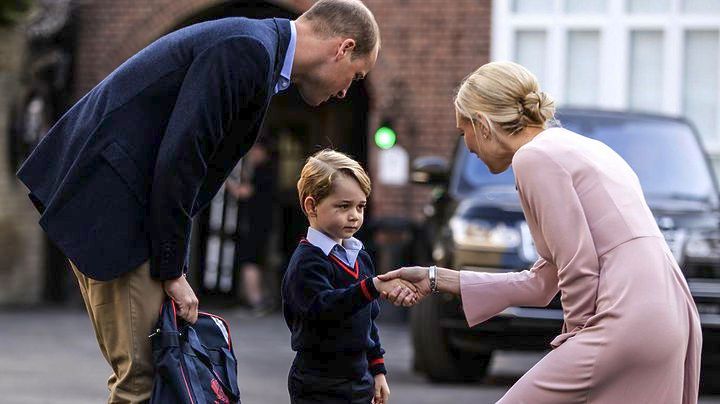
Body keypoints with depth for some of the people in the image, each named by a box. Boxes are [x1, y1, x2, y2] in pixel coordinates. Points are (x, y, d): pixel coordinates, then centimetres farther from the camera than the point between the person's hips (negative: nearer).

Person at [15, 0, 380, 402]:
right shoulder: (248, 50, -17)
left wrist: (174, 267, 11)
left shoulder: (255, 47, 15)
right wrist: (173, 271, -13)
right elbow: (178, 162, -21)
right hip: (108, 196, -10)